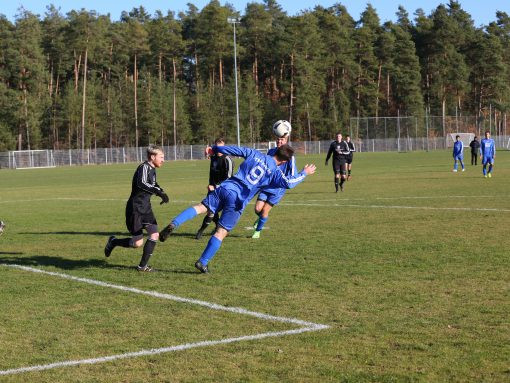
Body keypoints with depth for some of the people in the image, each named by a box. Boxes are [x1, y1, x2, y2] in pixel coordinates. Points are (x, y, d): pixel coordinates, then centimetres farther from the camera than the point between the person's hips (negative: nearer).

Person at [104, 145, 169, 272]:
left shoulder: (152, 169, 10)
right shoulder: (144, 167, -18)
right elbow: (141, 184, -37)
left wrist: (160, 191, 14)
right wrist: (158, 191, -43)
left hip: (145, 208, 8)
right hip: (136, 209, -8)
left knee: (154, 234, -5)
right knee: (138, 243, -4)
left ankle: (143, 265, 4)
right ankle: (113, 242, 22)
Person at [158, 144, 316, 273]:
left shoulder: (254, 154, 13)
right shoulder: (275, 171, 2)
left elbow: (235, 150, 15)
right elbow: (288, 183, -11)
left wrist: (214, 149, 28)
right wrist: (304, 173, 5)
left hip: (226, 187, 3)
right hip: (238, 201, -3)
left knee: (201, 207, -2)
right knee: (222, 232, 2)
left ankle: (173, 224, -27)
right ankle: (203, 262, 2)